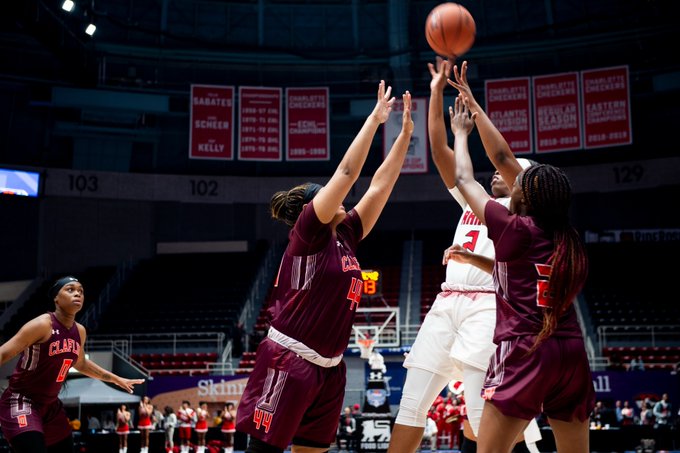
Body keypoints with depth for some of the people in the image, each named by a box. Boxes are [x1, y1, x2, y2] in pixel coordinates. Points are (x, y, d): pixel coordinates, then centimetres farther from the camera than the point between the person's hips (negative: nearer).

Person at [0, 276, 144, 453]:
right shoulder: (42, 325, -19)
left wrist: (117, 379, 29)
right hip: (20, 402, -8)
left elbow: (80, 364, 23)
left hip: (51, 405, 8)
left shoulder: (79, 331, 3)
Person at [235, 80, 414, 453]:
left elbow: (379, 185, 14)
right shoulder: (307, 232, -6)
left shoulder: (345, 236, 12)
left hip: (329, 367, 8)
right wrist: (374, 119, -7)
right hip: (289, 362, -8)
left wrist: (405, 134, 12)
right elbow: (347, 173, -11)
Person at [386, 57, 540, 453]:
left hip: (485, 304, -6)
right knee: (411, 404, 3)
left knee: (480, 413, -13)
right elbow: (439, 150, 19)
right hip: (446, 303, 6)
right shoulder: (472, 201, 25)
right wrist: (437, 93, 13)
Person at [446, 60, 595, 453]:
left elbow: (464, 180, 7)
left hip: (524, 351, -6)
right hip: (571, 351, 7)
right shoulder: (568, 236, 10)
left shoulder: (516, 229, -6)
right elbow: (502, 157, 16)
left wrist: (461, 133, 24)